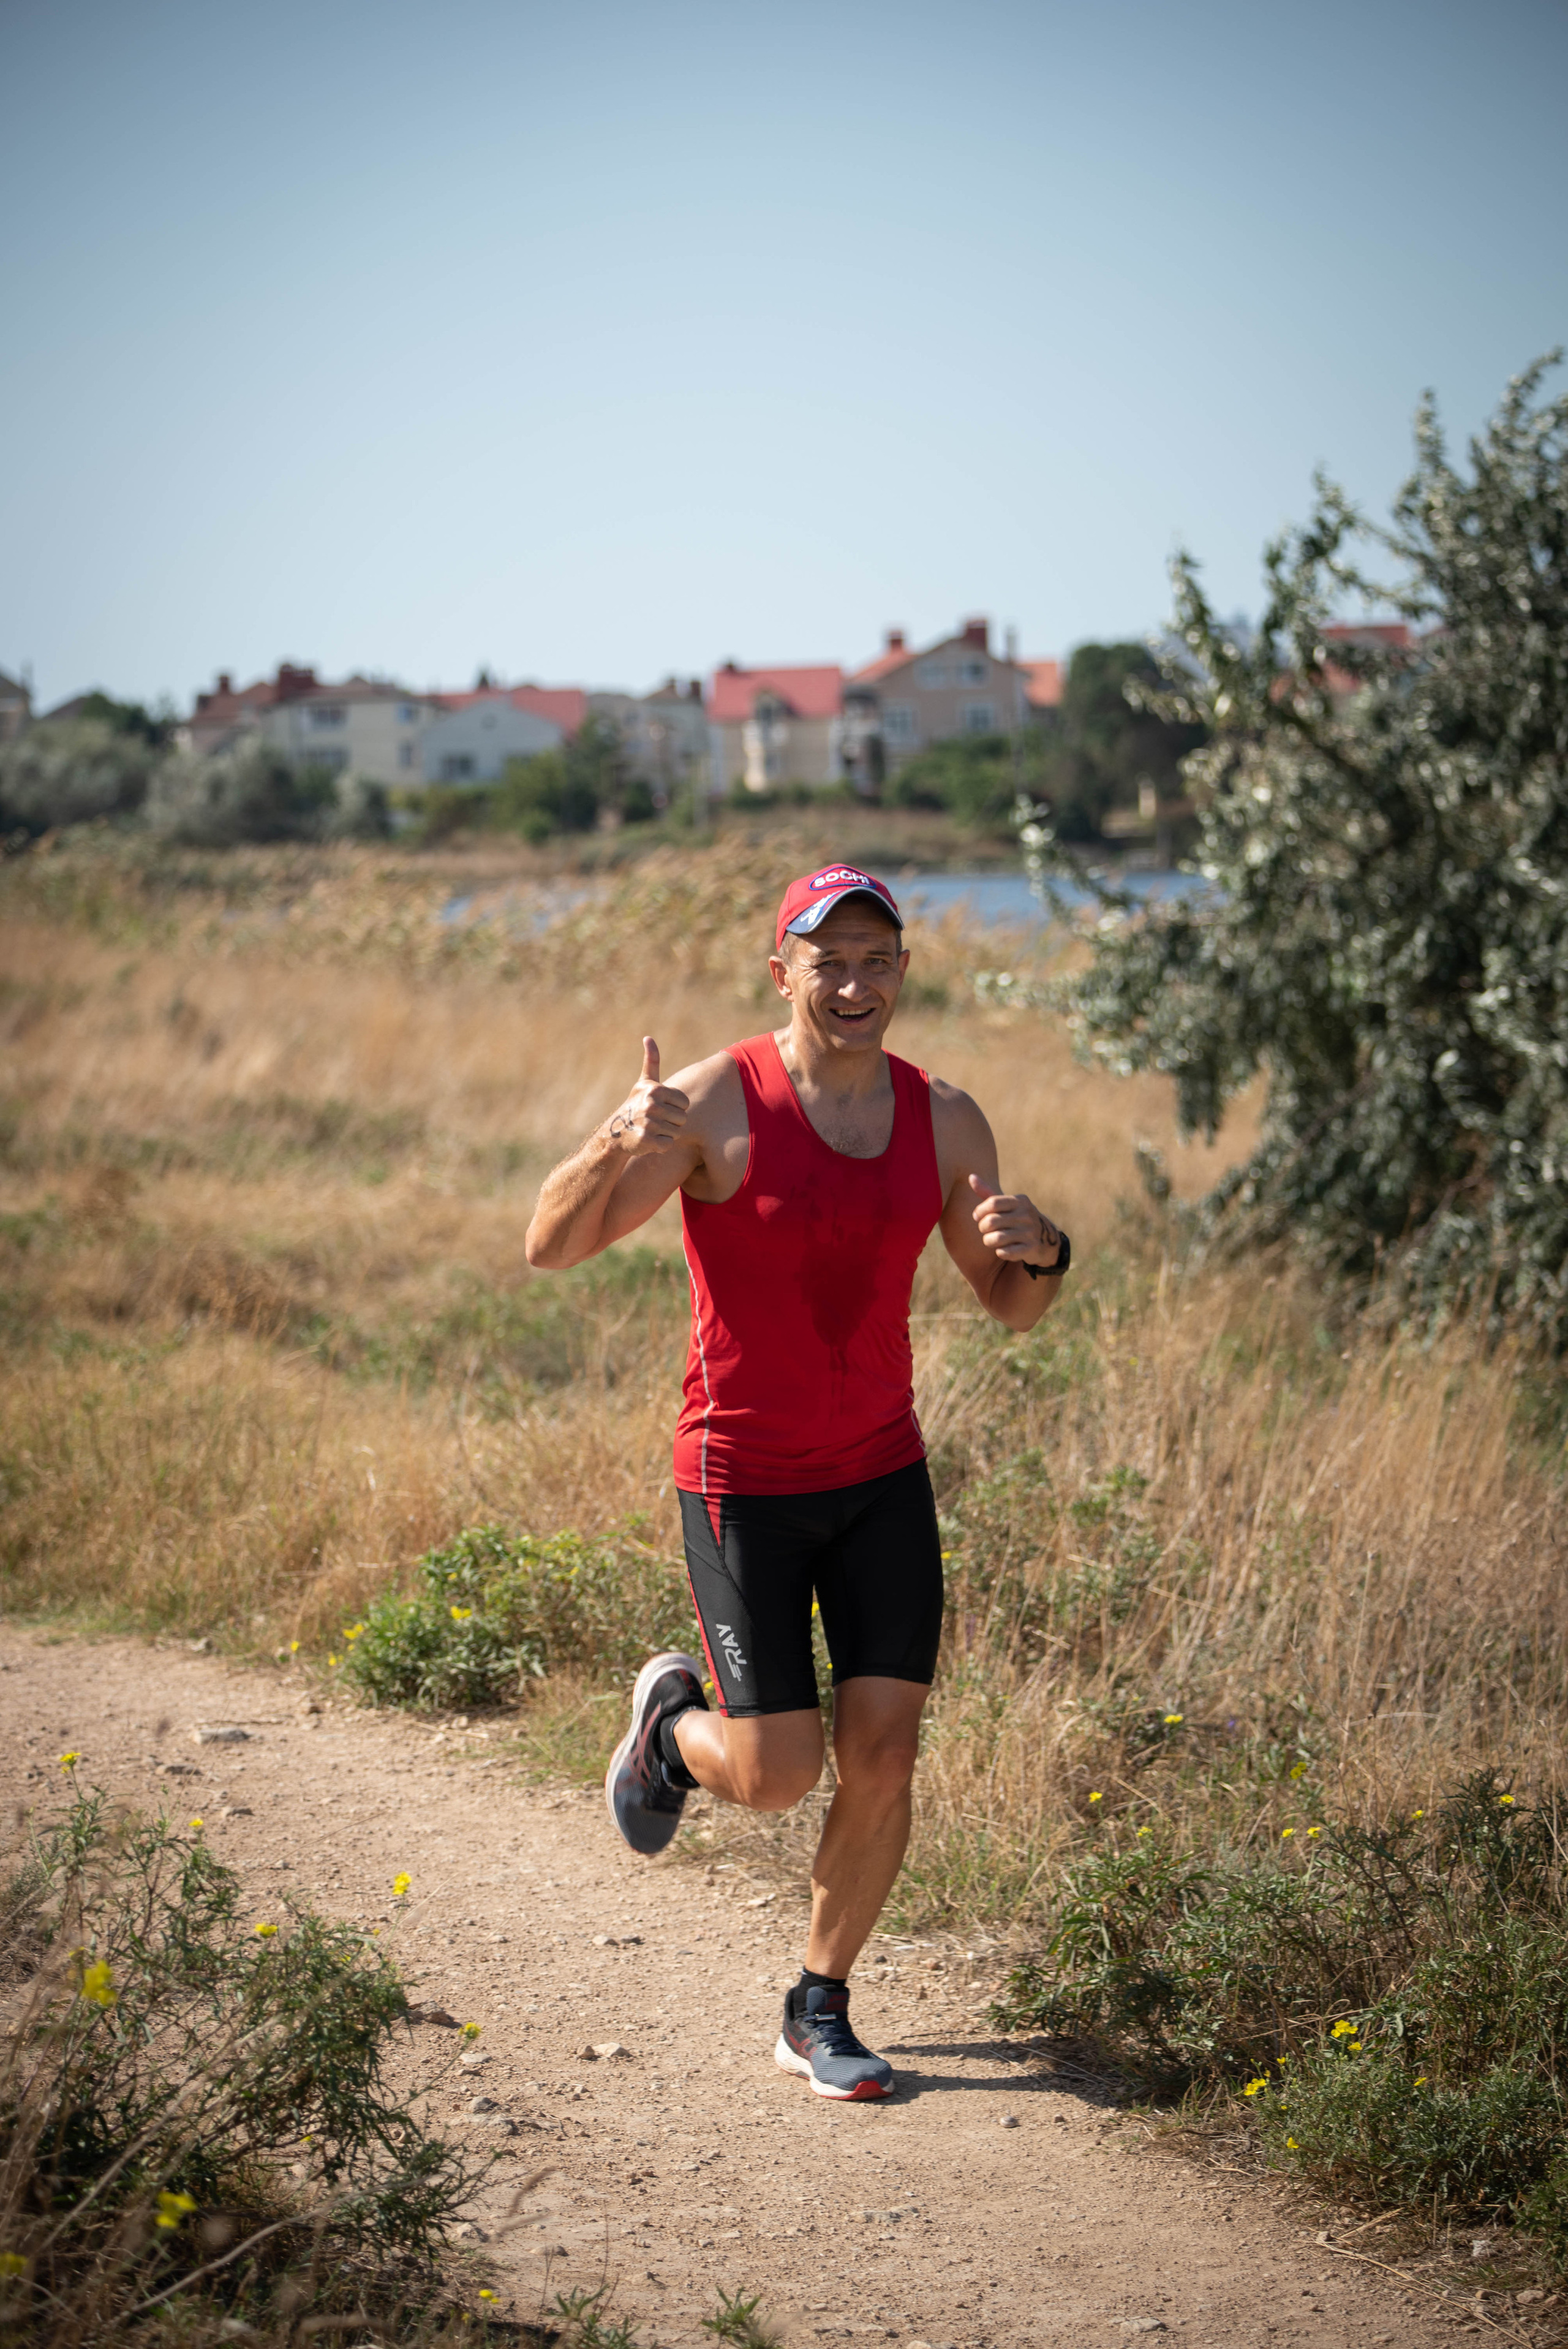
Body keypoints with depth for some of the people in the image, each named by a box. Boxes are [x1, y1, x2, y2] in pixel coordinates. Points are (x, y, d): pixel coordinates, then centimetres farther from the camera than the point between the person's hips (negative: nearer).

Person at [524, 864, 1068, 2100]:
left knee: (884, 1755, -2)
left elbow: (1012, 1306, 9)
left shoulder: (944, 1120, -1)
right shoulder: (714, 1102, -14)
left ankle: (821, 2010, 18)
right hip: (742, 1484, -4)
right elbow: (551, 1248, -19)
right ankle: (674, 1715, 31)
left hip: (884, 1477, 4)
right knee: (776, 1775, -5)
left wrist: (1038, 1249, -15)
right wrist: (619, 1147, -39)